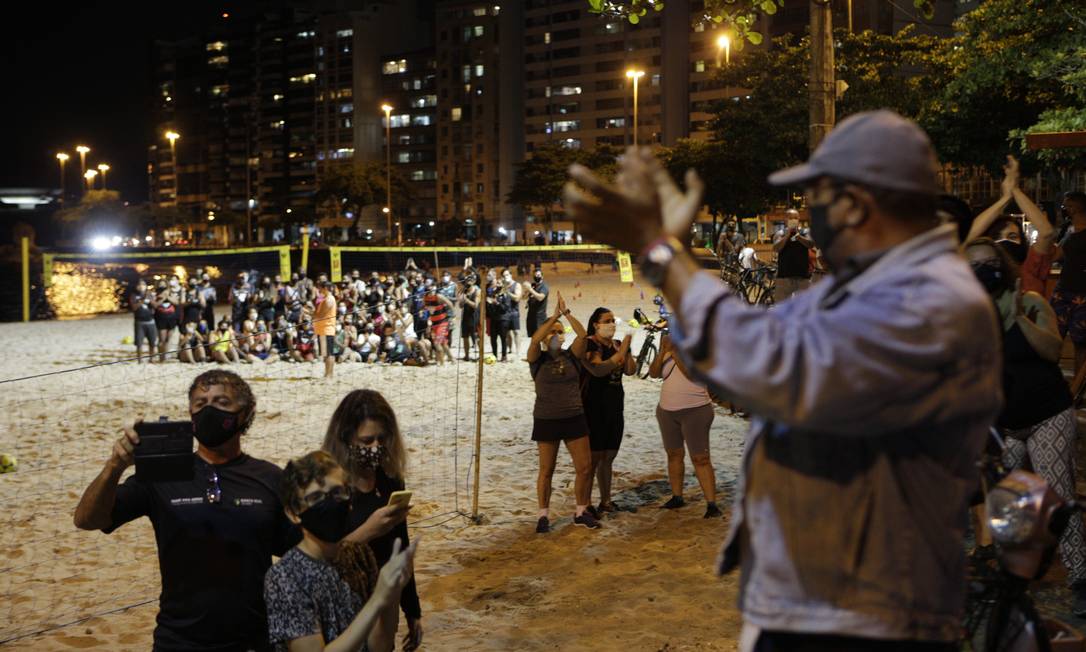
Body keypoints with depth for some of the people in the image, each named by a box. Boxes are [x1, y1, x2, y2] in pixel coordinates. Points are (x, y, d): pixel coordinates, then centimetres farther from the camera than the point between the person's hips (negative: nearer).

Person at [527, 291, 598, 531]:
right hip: (546, 421, -2)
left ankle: (581, 512, 17)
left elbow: (583, 334, -11)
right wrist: (554, 316, -22)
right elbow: (534, 340, -22)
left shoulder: (572, 356, 4)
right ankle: (544, 515, 16)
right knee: (546, 470, 5)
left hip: (574, 418, 2)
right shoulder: (538, 359, -2)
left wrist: (566, 312, -17)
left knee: (585, 467, 2)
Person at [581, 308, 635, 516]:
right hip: (594, 409, -7)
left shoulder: (616, 344, 12)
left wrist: (626, 350, -7)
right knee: (593, 458, -8)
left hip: (615, 408, 7)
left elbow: (630, 370, 6)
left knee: (608, 457, 13)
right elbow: (598, 369, -25)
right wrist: (619, 353, -24)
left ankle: (605, 501, 23)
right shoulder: (589, 344, -10)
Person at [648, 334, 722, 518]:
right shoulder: (667, 355, 7)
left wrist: (674, 351, -23)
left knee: (700, 458, -9)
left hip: (695, 411, -6)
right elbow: (653, 373, -4)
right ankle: (677, 497, 19)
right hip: (667, 411, 6)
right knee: (674, 454, 10)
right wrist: (663, 351, -16)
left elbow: (690, 372, -23)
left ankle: (712, 504, -10)